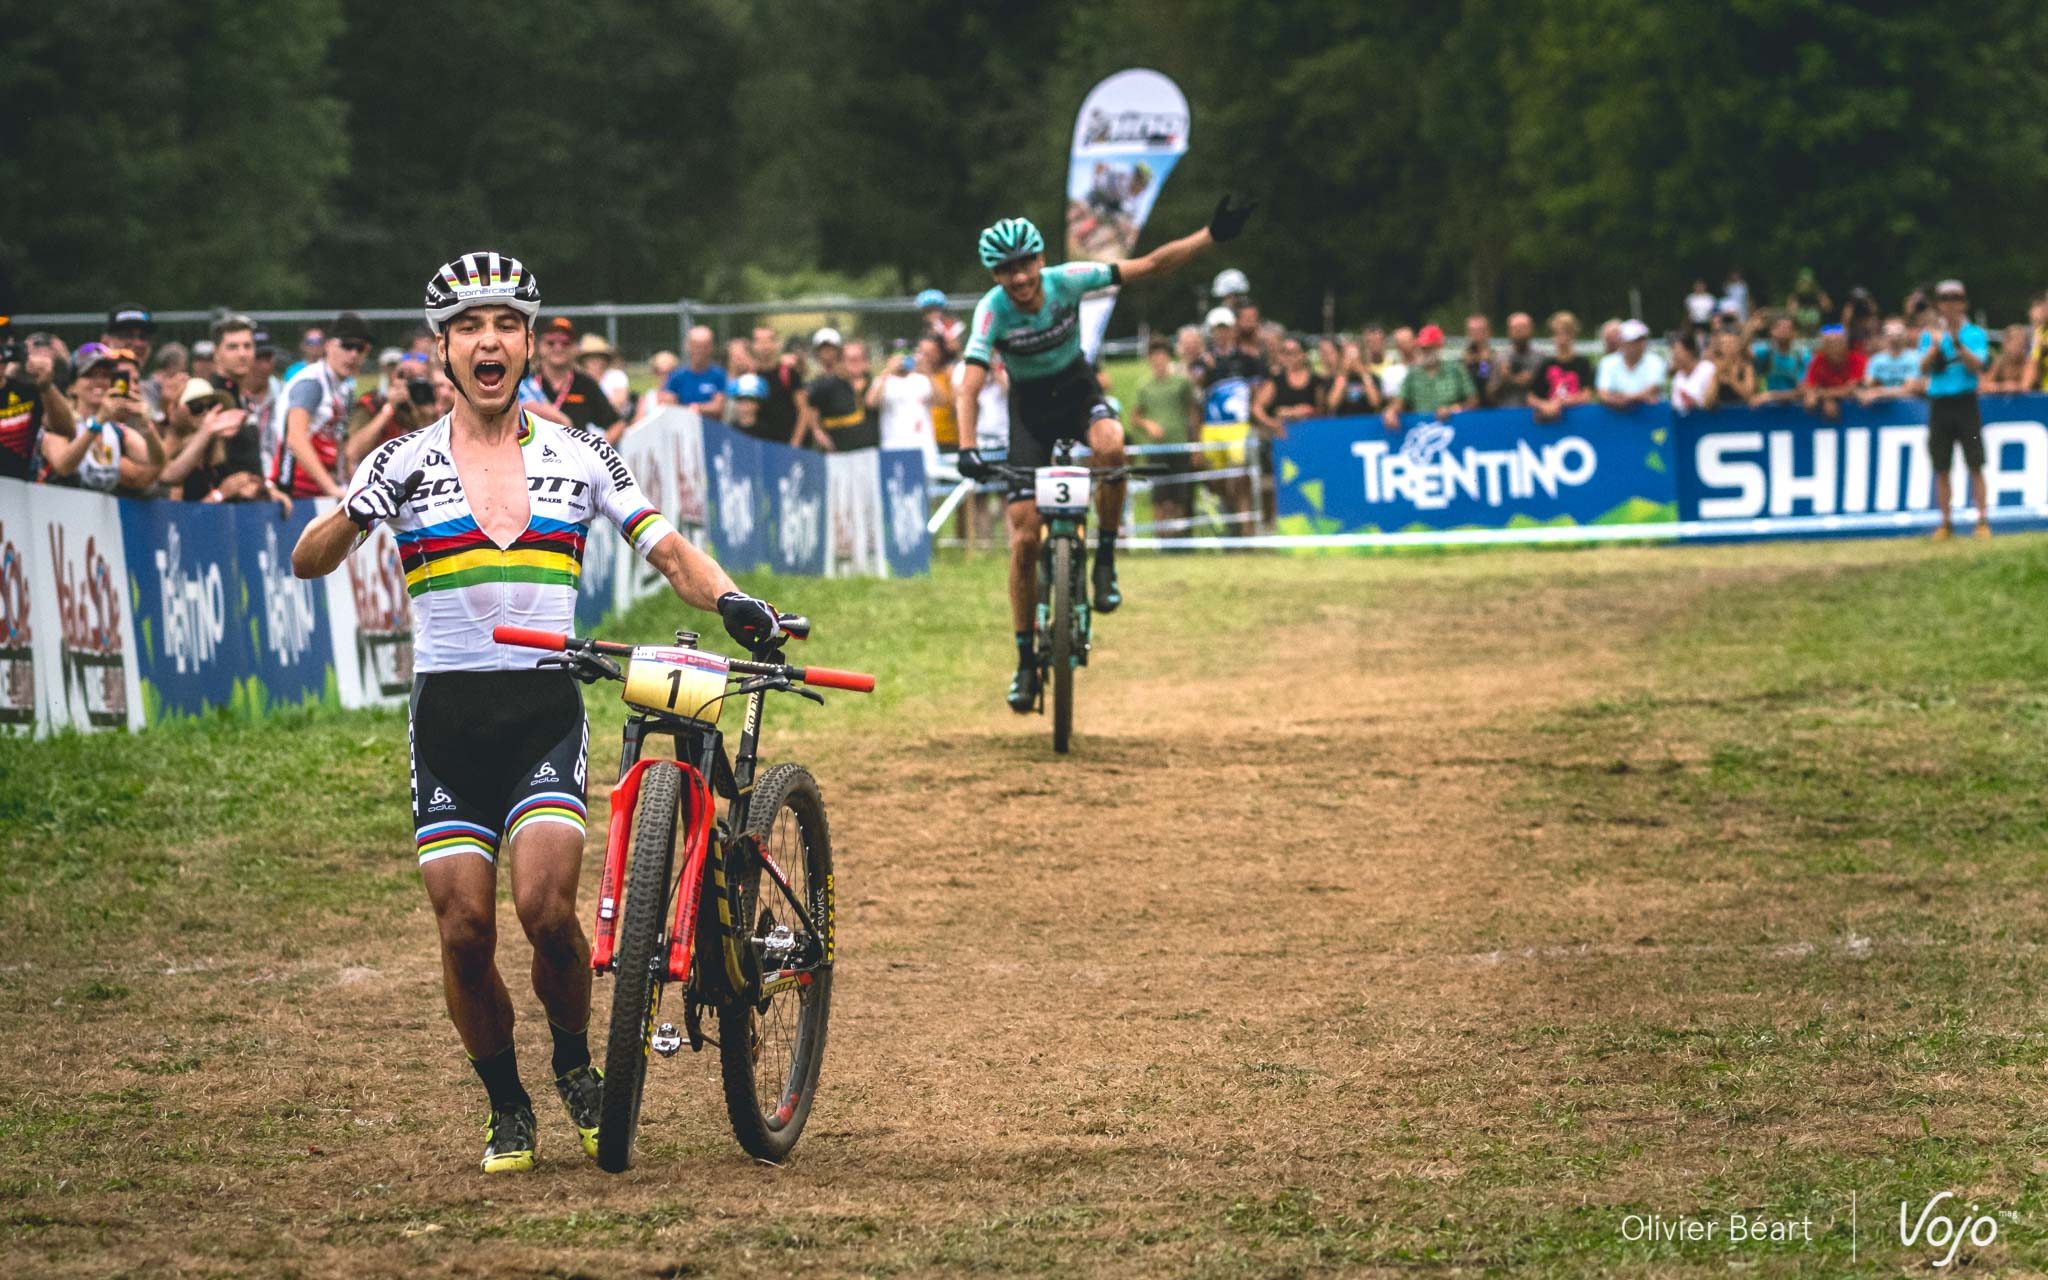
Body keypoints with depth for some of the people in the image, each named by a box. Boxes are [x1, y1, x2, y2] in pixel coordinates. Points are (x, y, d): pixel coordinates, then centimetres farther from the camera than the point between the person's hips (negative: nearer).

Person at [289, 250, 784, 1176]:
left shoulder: (577, 456, 5)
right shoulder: (408, 463, 2)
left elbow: (668, 551, 3)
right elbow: (308, 562, -6)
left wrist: (730, 600, -17)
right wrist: (355, 516, -28)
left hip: (545, 710, 0)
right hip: (448, 715, 0)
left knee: (546, 908, -18)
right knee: (464, 930, -5)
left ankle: (574, 1062, 10)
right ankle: (506, 1107, 16)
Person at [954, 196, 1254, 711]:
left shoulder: (1067, 281, -22)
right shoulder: (992, 310, -26)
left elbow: (1150, 266, -20)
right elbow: (969, 387, -32)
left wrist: (1212, 236, -31)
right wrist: (967, 448, -49)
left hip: (1077, 388, 1)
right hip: (1030, 406, 0)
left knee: (1110, 446, -37)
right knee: (1024, 538, -7)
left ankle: (1105, 562, -15)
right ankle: (1026, 660, 6)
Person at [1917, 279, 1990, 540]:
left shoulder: (1975, 334, 4)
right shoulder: (1930, 335, 9)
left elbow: (1977, 366, -10)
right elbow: (1924, 369, -3)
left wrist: (1957, 344, -21)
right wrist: (1935, 345, -18)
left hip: (1965, 402, -2)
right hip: (1938, 404, 2)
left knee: (1975, 466, -5)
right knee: (1941, 468, 3)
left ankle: (1983, 520, -3)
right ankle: (1945, 523, 10)